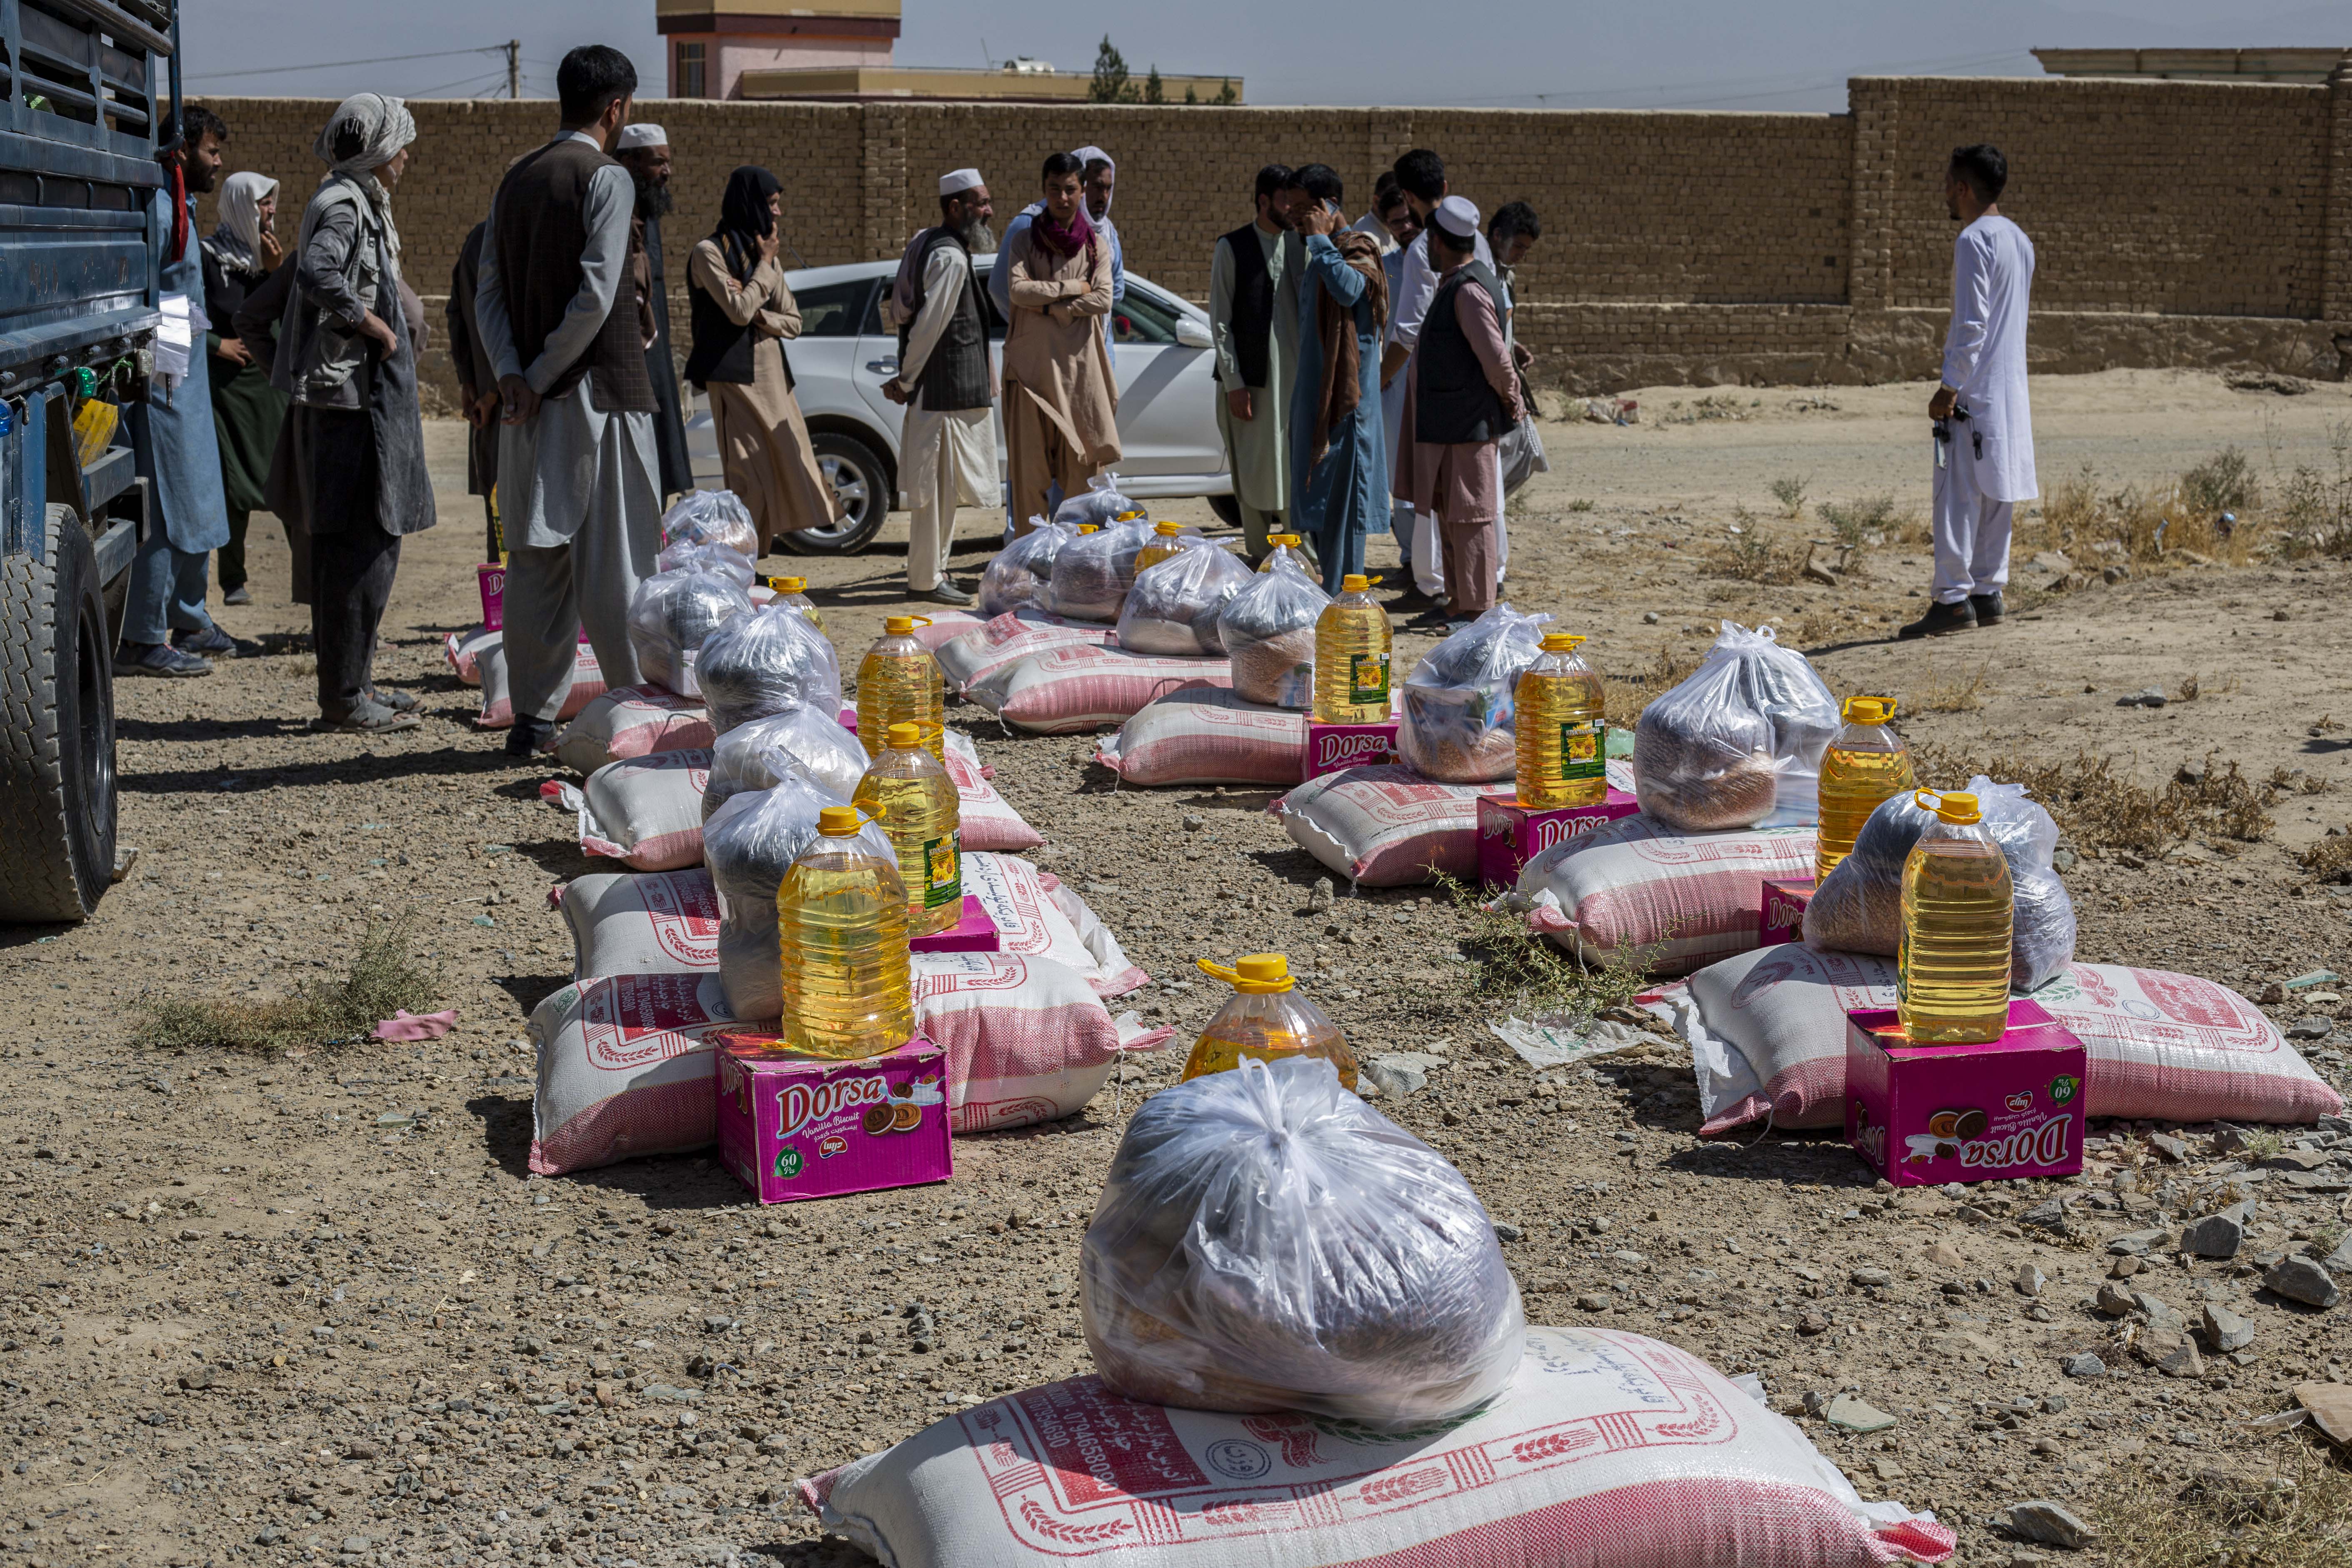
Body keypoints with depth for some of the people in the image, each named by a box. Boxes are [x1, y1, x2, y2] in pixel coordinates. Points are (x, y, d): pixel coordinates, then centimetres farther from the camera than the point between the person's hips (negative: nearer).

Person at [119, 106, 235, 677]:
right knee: (169, 508, -8)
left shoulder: (181, 207, 17)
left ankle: (189, 624, 28)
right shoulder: (157, 208, -14)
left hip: (188, 381, 10)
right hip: (163, 382, -10)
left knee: (200, 506, 16)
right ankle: (142, 641, -4)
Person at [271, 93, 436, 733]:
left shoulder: (358, 204, 19)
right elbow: (318, 274, -31)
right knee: (363, 544, -9)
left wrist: (398, 316, 15)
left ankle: (349, 685, 21)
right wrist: (374, 326, -21)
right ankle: (344, 699, -5)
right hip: (349, 397, -11)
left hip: (364, 398, 11)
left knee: (354, 545, 14)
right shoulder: (342, 206, -13)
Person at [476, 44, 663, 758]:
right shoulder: (606, 178, -8)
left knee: (536, 558, 10)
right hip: (596, 388, -6)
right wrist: (541, 377, -10)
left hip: (529, 398, 6)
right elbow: (595, 296, -17)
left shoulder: (515, 178, 13)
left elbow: (489, 290, 7)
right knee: (612, 560, -2)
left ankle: (532, 716, 12)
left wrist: (513, 372, -3)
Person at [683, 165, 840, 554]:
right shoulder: (711, 253, -5)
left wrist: (759, 315, -7)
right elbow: (738, 311, -16)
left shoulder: (767, 253, 16)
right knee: (749, 479, -10)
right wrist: (765, 263, -6)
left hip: (774, 376, 7)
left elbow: (794, 322, 13)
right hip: (736, 377, -7)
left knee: (789, 472, 1)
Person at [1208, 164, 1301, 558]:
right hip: (1253, 378, -4)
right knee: (1257, 472, 0)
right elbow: (1220, 321, -4)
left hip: (1298, 374, 4)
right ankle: (1261, 561, 9)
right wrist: (1233, 383, -10)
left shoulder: (1301, 244, 10)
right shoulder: (1232, 248, -3)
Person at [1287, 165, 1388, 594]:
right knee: (1316, 495, 12)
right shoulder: (1315, 255, 18)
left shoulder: (1356, 249, -9)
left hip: (1342, 394, -10)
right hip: (1313, 391, 10)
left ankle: (1340, 595, -7)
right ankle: (1331, 587, 19)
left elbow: (1349, 288, -32)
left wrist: (1319, 238, -22)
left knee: (1339, 494, -9)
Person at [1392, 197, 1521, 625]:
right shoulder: (1453, 284, 13)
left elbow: (1495, 357, -22)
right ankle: (1459, 602, 27)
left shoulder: (1469, 290, -19)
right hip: (1444, 422, 11)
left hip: (1468, 425, -11)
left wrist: (1509, 398, -9)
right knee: (1447, 514, 17)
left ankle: (1478, 610, 1)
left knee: (1469, 515, -5)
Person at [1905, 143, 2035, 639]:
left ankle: (1953, 598, -11)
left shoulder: (1973, 240, -12)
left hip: (1975, 392, -9)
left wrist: (1950, 387, -18)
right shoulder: (2019, 239, 16)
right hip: (2012, 386, 9)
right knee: (1995, 496, 11)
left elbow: (1972, 322, -18)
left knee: (1958, 495, -9)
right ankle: (1988, 594, 14)